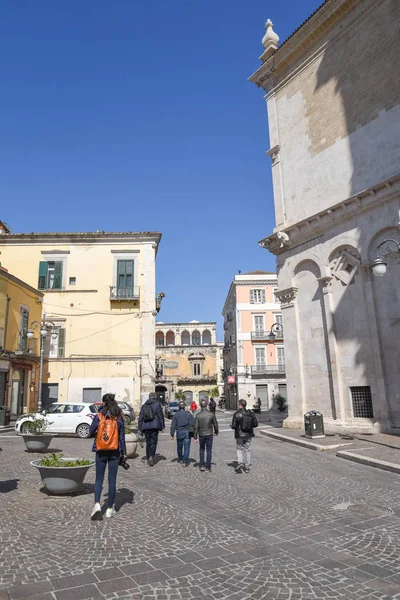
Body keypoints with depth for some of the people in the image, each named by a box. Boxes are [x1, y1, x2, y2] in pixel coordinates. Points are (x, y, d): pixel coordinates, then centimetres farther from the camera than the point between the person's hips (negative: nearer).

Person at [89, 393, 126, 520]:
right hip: (114, 452, 0)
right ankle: (110, 509, 14)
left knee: (99, 479, 12)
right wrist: (124, 453, 5)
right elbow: (122, 437, -1)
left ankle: (97, 504, -6)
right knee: (112, 480, 9)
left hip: (101, 452, 0)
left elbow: (91, 432, -5)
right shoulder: (119, 418, -5)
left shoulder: (99, 416, -7)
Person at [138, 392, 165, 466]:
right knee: (153, 442, 1)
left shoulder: (144, 406, 11)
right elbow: (161, 416, -3)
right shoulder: (157, 404, -1)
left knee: (148, 442, 13)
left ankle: (148, 459, 14)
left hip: (146, 427, 4)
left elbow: (140, 418, 10)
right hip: (154, 426, -3)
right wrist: (162, 426, 2)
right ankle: (151, 456, -15)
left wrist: (139, 429, 12)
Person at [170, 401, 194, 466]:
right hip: (187, 432, -1)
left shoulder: (176, 415, 2)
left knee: (179, 446, 18)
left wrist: (172, 434, -1)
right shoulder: (189, 414, 2)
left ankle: (180, 459, 32)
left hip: (179, 432, 1)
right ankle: (185, 462, -3)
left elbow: (173, 425, -2)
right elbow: (193, 424, -3)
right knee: (186, 447, 1)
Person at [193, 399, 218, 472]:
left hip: (201, 435, 0)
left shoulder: (198, 415, -11)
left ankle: (202, 465, 12)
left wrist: (195, 437, -2)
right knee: (209, 450, 10)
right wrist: (216, 431, 18)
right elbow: (215, 424, -1)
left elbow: (196, 427, -9)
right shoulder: (211, 414, -9)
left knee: (202, 449, 19)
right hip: (209, 434, 0)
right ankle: (208, 467, 10)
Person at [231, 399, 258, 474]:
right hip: (248, 435, 3)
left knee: (239, 449, 13)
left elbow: (233, 426, -13)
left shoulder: (237, 414, -13)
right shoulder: (251, 413, -1)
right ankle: (247, 467, 16)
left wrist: (231, 426, 9)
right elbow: (256, 424, 2)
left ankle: (240, 463, -6)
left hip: (240, 435, -3)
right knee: (247, 450, 13)